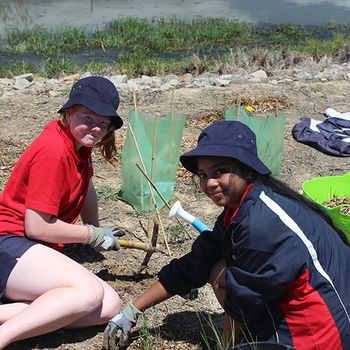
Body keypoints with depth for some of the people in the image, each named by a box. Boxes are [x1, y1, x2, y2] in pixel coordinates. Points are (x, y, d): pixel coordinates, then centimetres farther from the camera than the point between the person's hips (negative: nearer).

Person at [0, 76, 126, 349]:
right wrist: (93, 235, -7)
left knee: (110, 306, -11)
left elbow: (87, 190, 26)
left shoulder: (79, 140, 9)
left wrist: (96, 231, 27)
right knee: (90, 292, -31)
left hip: (36, 250, 10)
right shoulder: (54, 151, -19)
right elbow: (37, 226, -19)